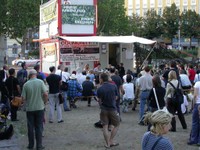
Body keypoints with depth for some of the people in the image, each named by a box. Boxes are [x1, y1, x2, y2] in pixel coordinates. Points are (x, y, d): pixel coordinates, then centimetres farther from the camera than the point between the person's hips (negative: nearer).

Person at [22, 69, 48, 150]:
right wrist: (44, 102, 5)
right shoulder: (40, 82, -8)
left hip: (29, 109, 1)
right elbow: (45, 94, -13)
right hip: (39, 108, 0)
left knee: (30, 127, 12)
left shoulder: (26, 84, -6)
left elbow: (23, 98, -6)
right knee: (39, 127, 7)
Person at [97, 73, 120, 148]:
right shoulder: (114, 86, -6)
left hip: (104, 109, 0)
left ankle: (107, 143, 10)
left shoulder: (99, 89, -9)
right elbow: (116, 98, 3)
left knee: (105, 126, 8)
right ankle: (111, 141, 12)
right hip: (112, 109, 0)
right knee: (116, 125, 16)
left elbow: (100, 100, -1)